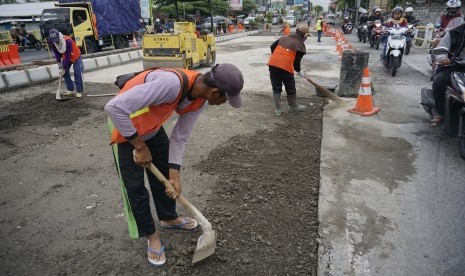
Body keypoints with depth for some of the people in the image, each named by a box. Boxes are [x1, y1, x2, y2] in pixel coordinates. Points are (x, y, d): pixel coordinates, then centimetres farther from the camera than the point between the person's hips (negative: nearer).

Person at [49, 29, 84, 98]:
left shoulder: (68, 41, -37)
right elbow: (56, 52, -2)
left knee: (77, 73, -14)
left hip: (75, 56, -6)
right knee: (65, 73, 2)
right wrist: (59, 62, -8)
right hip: (65, 57, 6)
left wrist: (63, 69, -29)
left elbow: (67, 56, -33)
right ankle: (70, 90, 9)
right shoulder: (52, 41, -19)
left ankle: (79, 91, -8)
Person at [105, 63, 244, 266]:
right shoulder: (170, 84, -40)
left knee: (165, 174, 15)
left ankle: (168, 218, 39)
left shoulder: (200, 99, -13)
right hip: (125, 126, -7)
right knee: (135, 185, 1)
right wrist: (140, 146, -29)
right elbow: (114, 107, -39)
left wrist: (174, 176, -8)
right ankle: (151, 235, 23)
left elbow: (180, 138, -4)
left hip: (153, 126, 7)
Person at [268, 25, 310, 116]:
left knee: (276, 88, 14)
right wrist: (299, 71, 20)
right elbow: (296, 62, 2)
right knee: (290, 88, 15)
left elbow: (272, 46, 21)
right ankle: (294, 107, 33)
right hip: (285, 67, -5)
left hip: (272, 63, 5)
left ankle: (277, 109, 17)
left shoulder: (284, 37, 19)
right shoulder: (301, 46, 4)